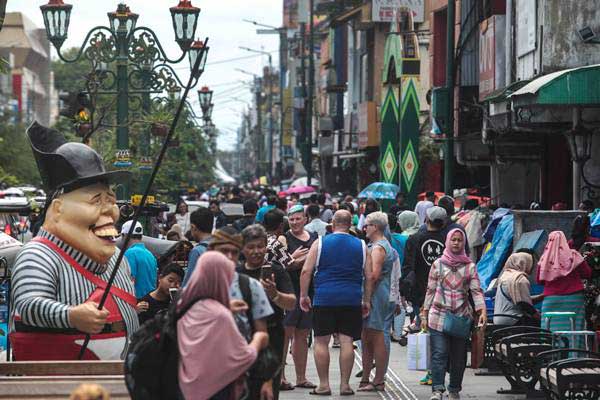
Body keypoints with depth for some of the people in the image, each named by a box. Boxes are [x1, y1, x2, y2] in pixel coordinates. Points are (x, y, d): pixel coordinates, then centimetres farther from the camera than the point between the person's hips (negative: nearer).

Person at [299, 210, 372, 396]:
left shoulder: (320, 243, 3)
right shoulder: (361, 246, 8)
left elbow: (306, 271, -1)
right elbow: (369, 277, 8)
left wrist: (303, 295, 6)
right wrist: (366, 301, 15)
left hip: (324, 298, -1)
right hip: (352, 300, 1)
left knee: (321, 341, 5)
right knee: (347, 341, 3)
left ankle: (324, 384, 4)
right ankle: (345, 384, 4)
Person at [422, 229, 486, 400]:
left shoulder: (470, 266, 7)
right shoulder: (438, 264, 8)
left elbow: (476, 291, -1)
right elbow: (430, 290, 10)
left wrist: (482, 311, -15)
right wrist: (424, 314, 7)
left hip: (461, 317, 1)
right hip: (439, 315, -1)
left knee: (459, 357, 6)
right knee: (439, 354, -10)